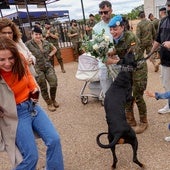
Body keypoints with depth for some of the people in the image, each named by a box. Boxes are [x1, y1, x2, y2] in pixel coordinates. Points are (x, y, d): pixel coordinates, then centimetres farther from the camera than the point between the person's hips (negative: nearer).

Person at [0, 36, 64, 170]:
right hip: (16, 114, -5)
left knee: (54, 140, -1)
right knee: (31, 156, -9)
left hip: (32, 105, 5)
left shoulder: (20, 61, -11)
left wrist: (35, 89, -1)